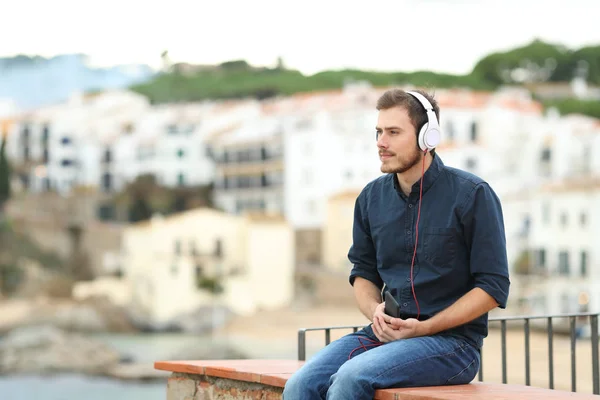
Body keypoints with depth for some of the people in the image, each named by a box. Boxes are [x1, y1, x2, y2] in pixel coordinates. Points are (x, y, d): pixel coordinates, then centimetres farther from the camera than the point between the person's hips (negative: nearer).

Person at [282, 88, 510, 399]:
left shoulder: (472, 195, -6)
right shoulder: (372, 197, 10)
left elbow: (493, 287, -7)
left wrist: (423, 328, -15)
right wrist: (375, 311, -2)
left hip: (452, 340, -5)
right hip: (385, 334, 5)